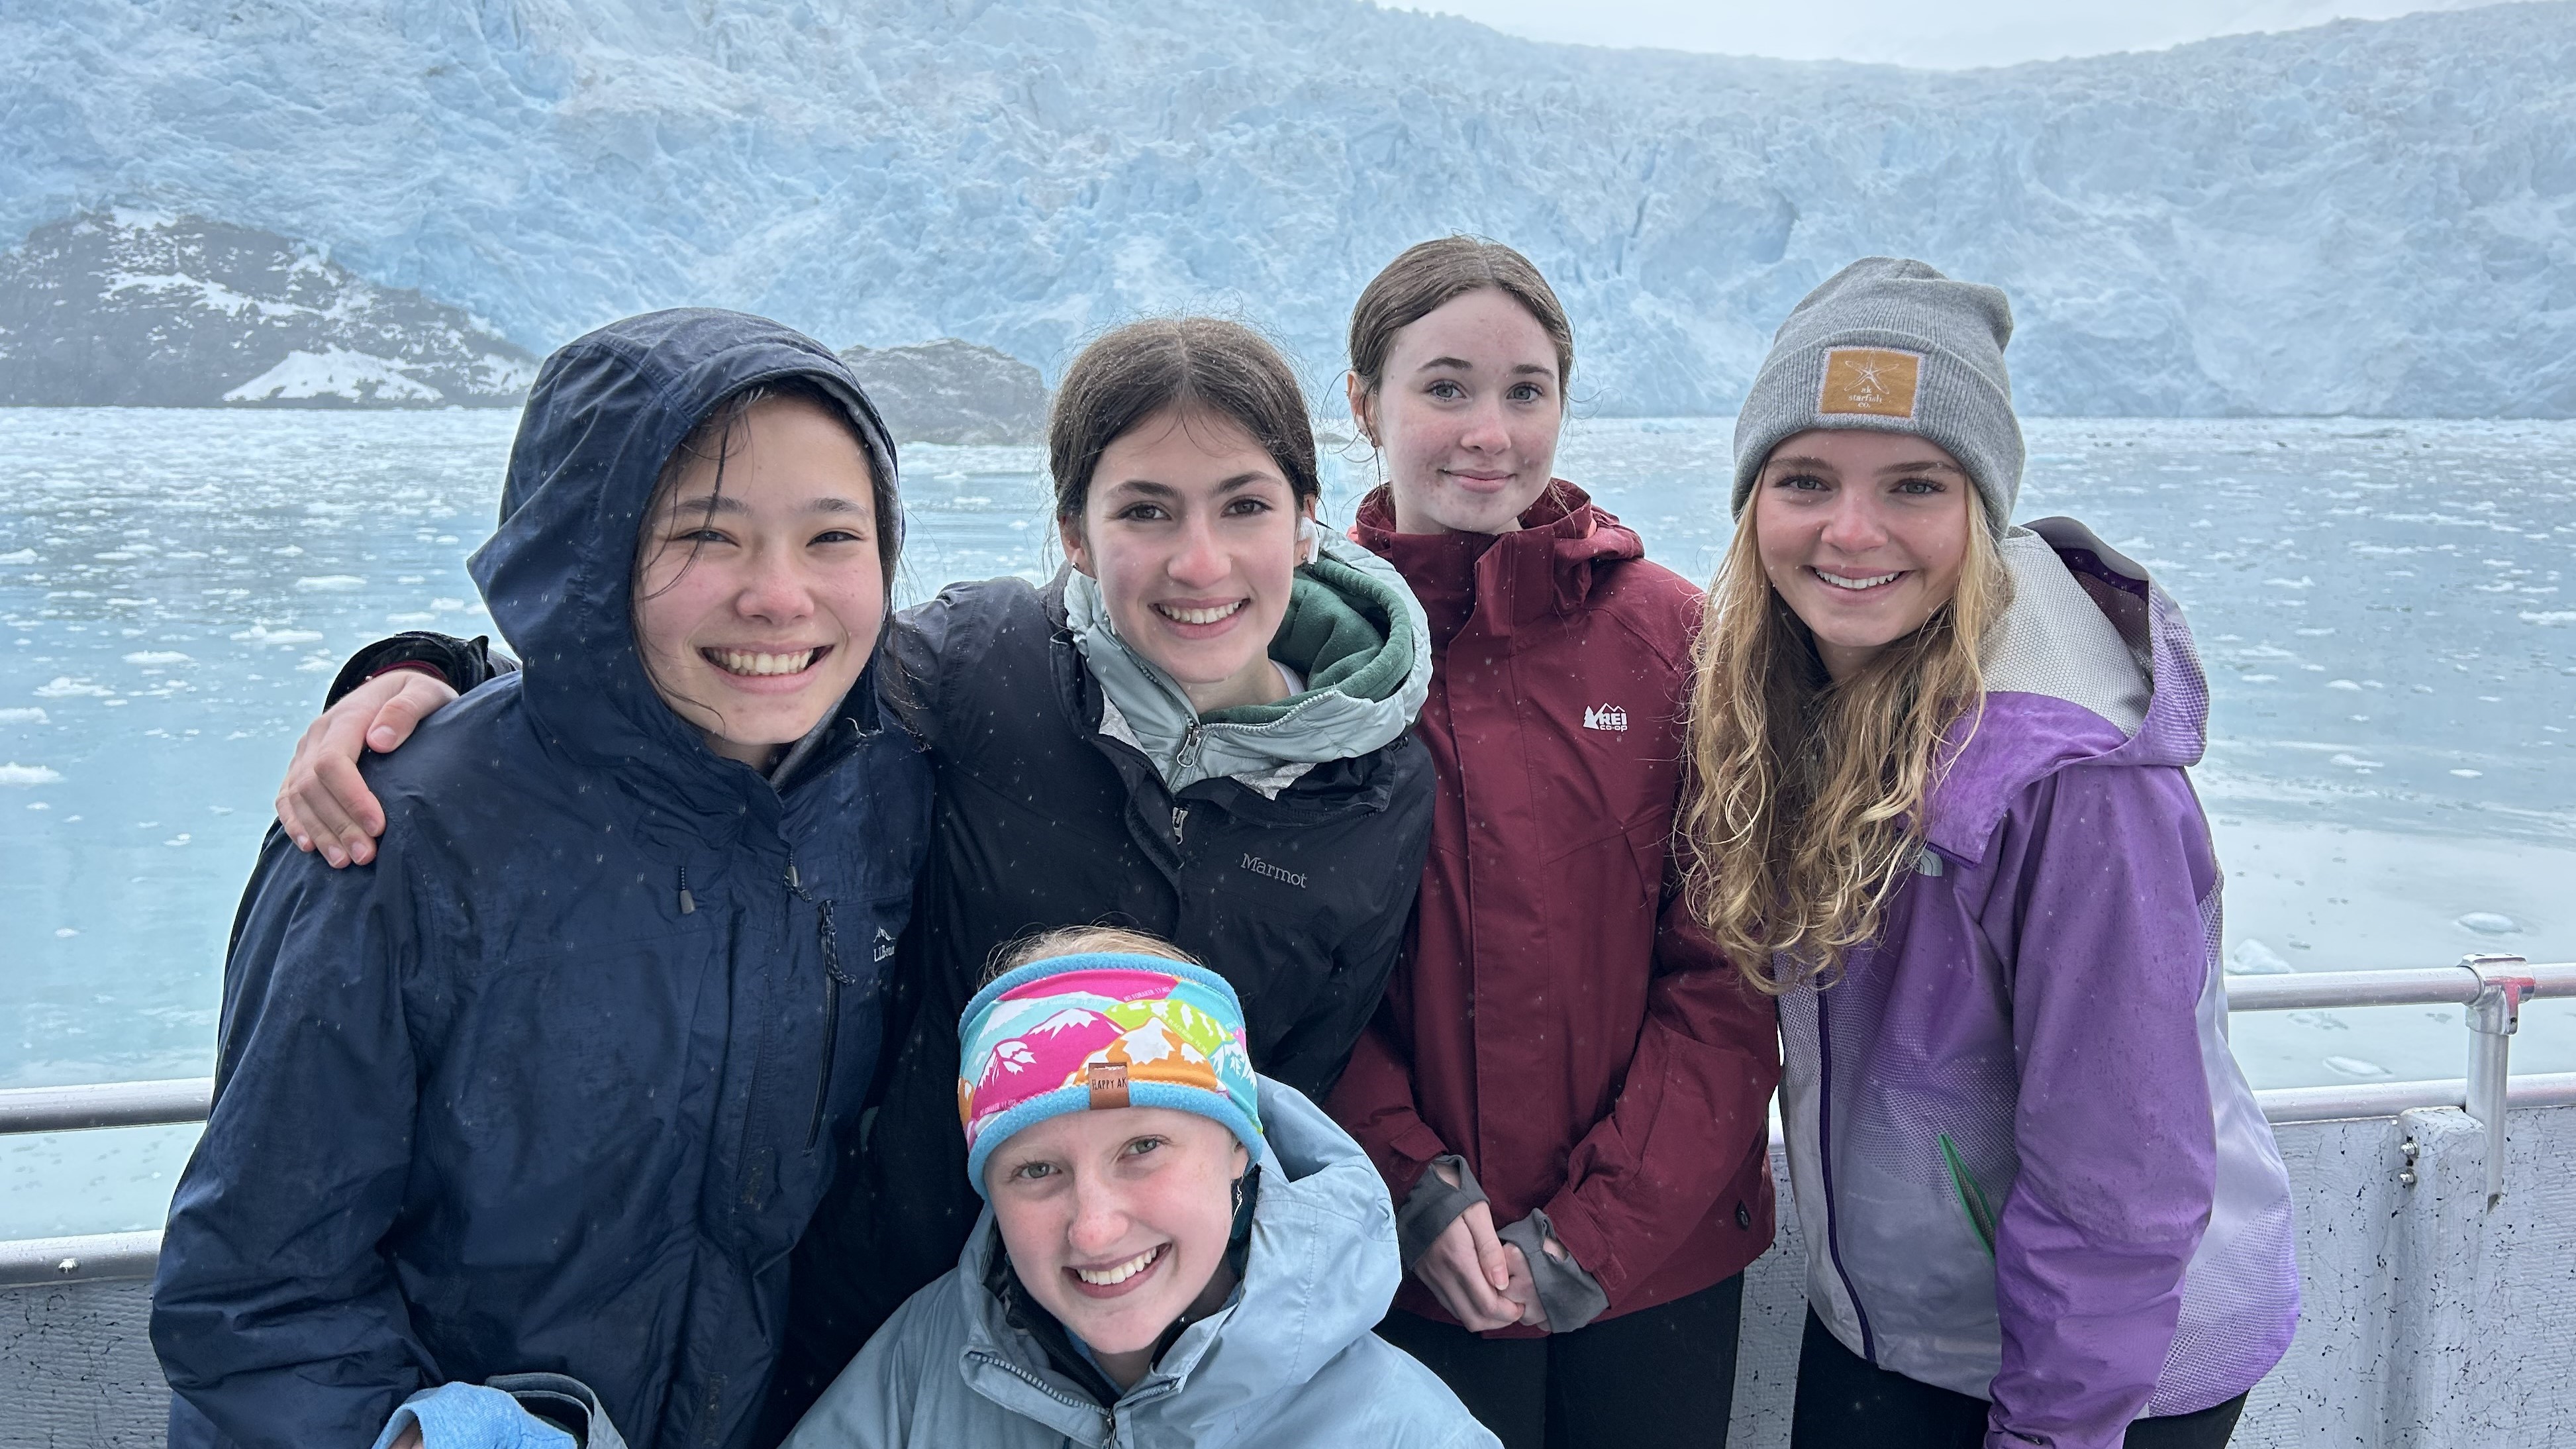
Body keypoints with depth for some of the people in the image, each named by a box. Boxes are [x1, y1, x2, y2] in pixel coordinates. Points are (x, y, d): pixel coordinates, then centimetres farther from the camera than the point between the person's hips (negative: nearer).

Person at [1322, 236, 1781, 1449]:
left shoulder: (1671, 632, -4)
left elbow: (1727, 976, -5)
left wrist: (1600, 1227, -11)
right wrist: (1411, 1182, -14)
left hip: (1661, 1260, 1)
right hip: (1414, 1269, 0)